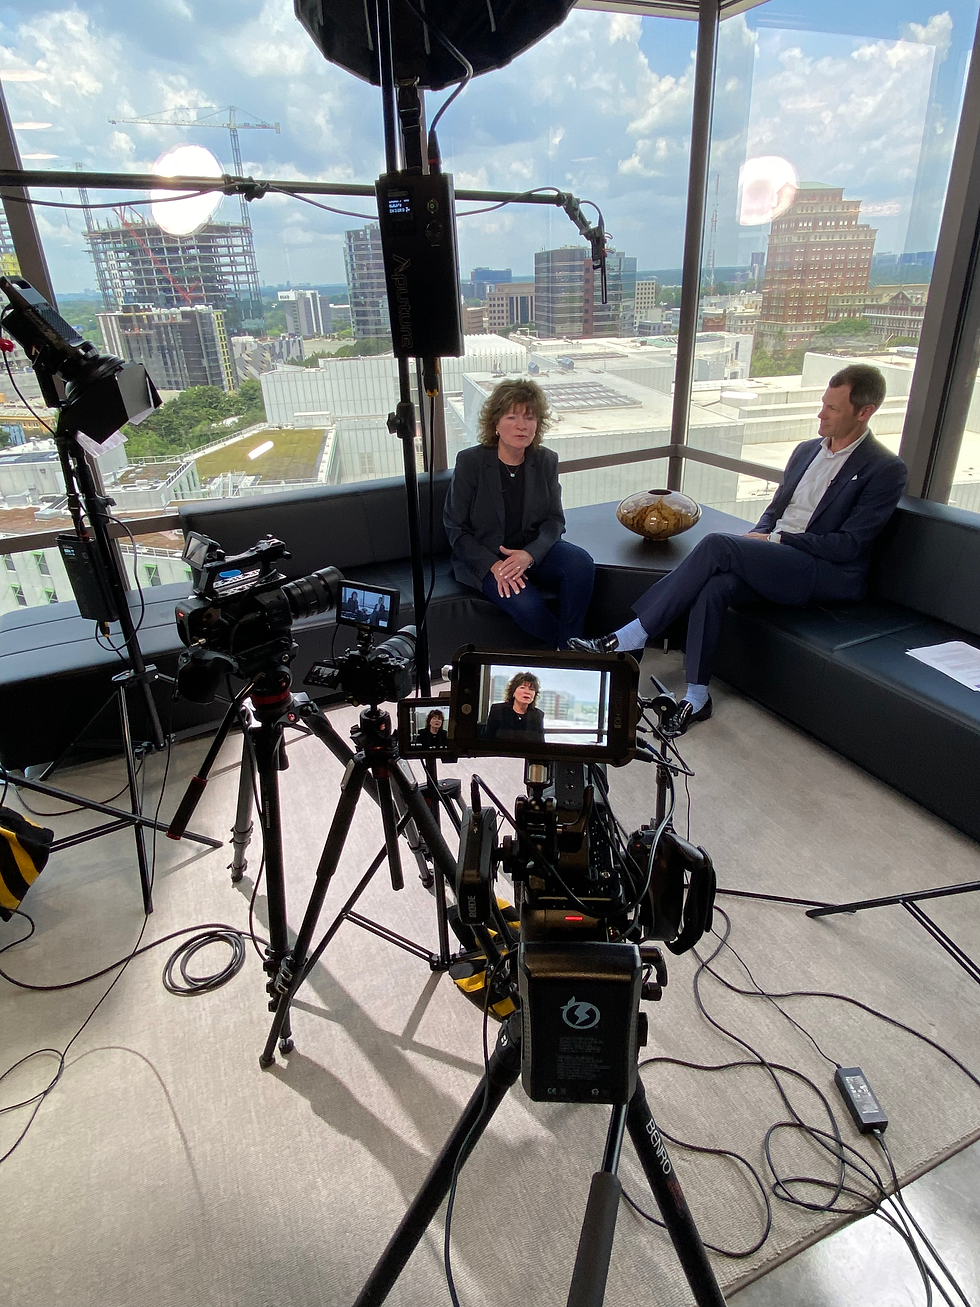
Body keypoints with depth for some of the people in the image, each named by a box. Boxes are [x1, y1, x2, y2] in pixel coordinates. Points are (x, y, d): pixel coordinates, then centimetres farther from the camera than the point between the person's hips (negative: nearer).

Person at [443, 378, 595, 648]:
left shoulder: (546, 461, 1)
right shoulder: (470, 462, -9)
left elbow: (554, 520, 0)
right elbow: (455, 529, -8)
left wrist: (529, 554, -21)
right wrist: (493, 565, -23)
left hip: (533, 551, 4)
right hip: (483, 557, -3)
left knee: (581, 562, -26)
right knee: (525, 603, -31)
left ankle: (568, 648, -12)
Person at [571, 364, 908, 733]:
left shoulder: (886, 469, -4)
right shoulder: (806, 450, 18)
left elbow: (847, 545, -11)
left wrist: (772, 540, -14)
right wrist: (755, 538, -1)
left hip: (827, 574, -6)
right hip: (773, 560, 6)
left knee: (717, 545, -27)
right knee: (716, 585, -28)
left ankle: (630, 636, -24)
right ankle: (697, 697, -21)